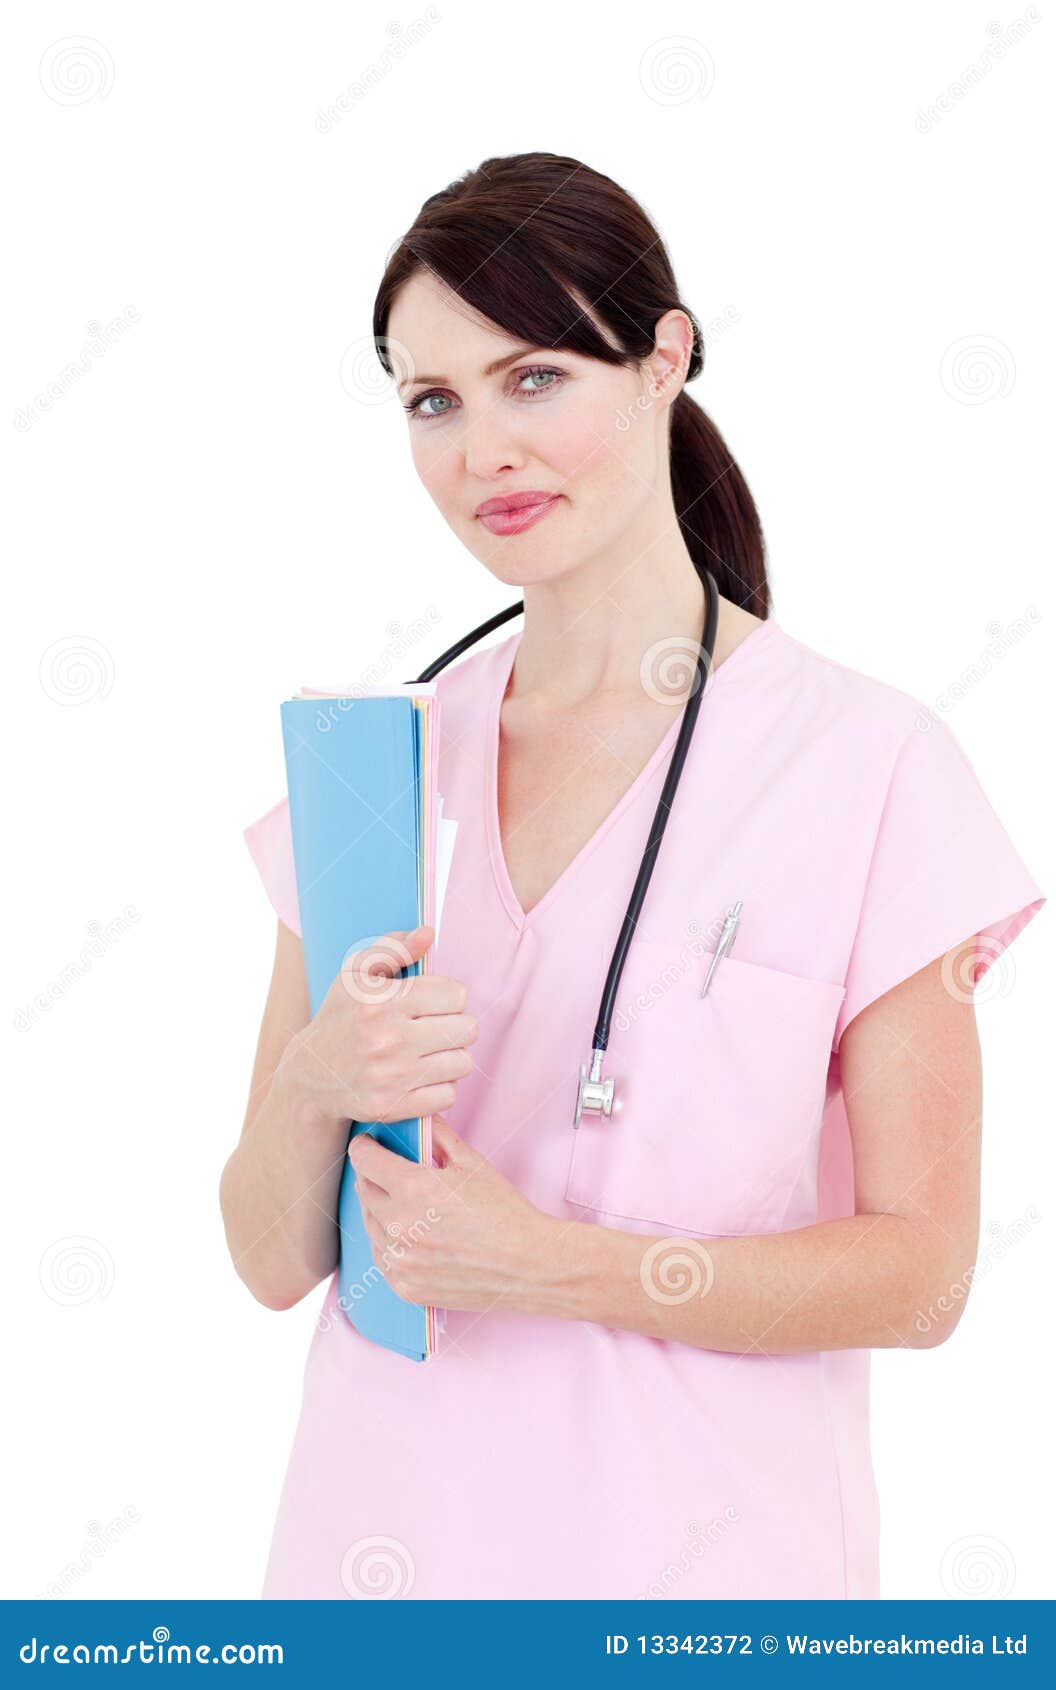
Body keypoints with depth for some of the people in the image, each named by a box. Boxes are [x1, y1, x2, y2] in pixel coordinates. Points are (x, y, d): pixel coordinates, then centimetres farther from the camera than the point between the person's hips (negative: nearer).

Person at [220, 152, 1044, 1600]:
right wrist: (315, 1085, -20)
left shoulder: (868, 762, -12)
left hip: (694, 1541, -3)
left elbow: (919, 1272, -10)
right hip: (394, 1524, 4)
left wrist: (550, 1263, -19)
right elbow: (273, 1261, 0)